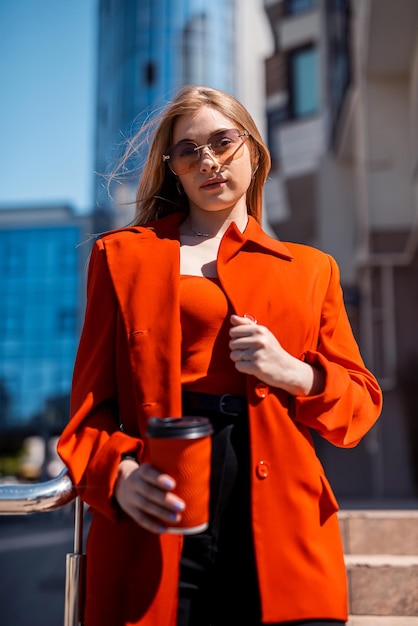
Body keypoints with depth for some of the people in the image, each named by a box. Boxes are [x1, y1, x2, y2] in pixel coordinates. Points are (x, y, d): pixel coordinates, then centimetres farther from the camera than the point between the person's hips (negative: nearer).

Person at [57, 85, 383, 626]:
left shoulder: (311, 269, 16)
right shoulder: (123, 255, 11)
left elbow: (361, 402, 14)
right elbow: (92, 399, 6)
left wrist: (295, 373, -6)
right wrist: (119, 473, -13)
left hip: (280, 518, 2)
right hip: (157, 527, -1)